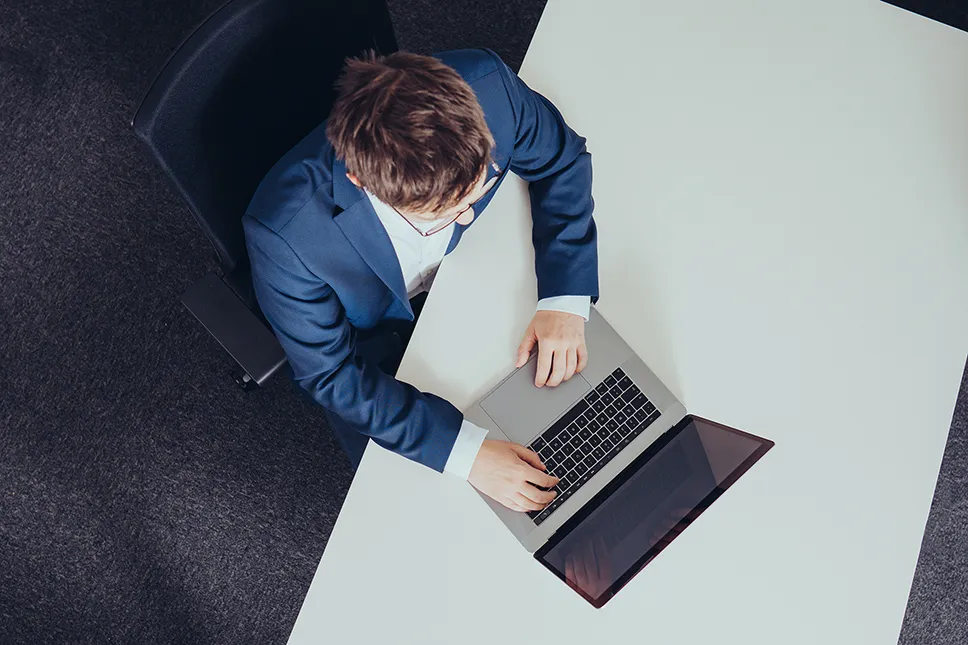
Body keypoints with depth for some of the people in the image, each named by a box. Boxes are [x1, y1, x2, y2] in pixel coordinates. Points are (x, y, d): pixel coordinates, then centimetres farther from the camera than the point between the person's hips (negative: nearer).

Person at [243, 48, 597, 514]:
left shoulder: (486, 86, -34)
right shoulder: (283, 231, -41)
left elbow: (562, 160, -14)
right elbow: (330, 372, -27)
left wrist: (565, 301, -26)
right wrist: (465, 451, -34)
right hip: (368, 337, -2)